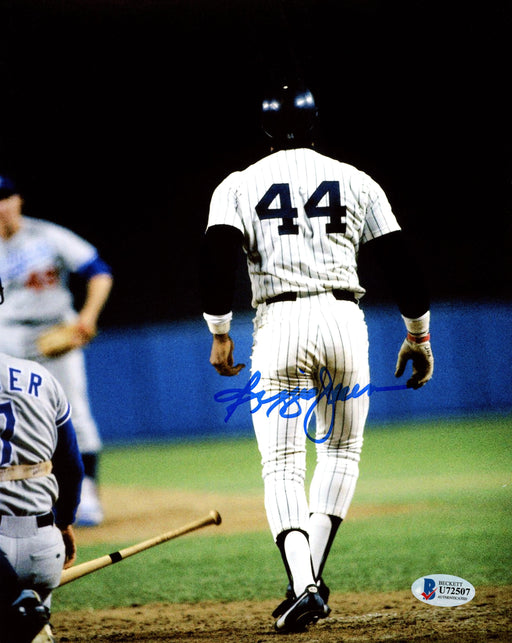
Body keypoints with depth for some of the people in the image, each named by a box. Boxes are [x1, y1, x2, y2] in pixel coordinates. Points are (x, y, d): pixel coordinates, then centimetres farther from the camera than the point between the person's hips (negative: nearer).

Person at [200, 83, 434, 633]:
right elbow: (400, 262, 7)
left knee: (283, 465, 2)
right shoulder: (356, 182, 10)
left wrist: (220, 334, 1)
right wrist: (418, 337, 16)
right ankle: (311, 577, 9)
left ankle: (302, 587, -16)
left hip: (279, 325, -1)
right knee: (341, 450, 19)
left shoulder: (239, 186, 6)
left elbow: (217, 257, -7)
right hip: (344, 319, 1)